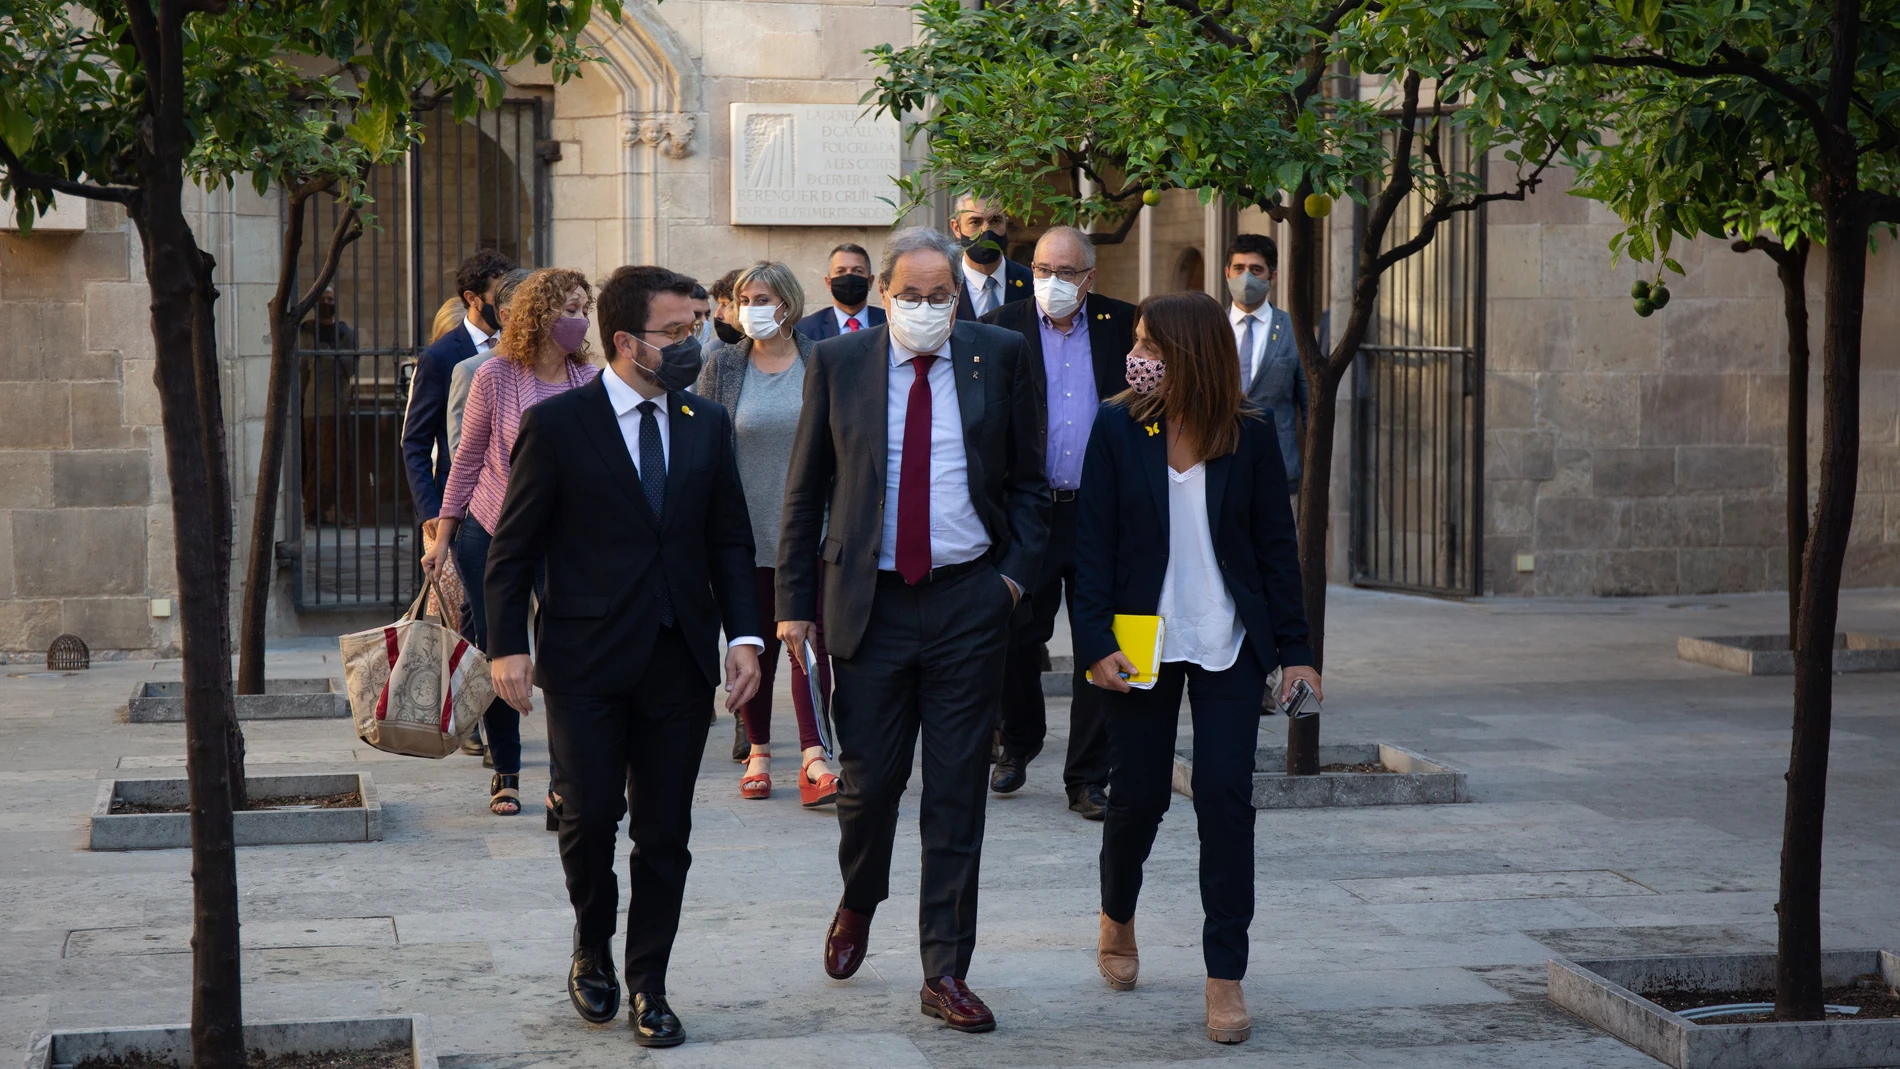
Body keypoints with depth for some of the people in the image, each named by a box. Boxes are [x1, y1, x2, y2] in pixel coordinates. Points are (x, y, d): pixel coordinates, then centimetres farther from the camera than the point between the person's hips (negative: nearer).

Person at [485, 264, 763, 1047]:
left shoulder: (707, 424, 8)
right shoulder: (557, 424, -4)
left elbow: (729, 541, 11)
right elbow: (512, 546, -1)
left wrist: (743, 636, -1)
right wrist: (507, 646, -9)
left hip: (680, 660, 3)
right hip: (589, 660, -3)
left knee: (665, 834, 5)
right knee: (589, 813, -6)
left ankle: (648, 987, 17)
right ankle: (592, 948, 22)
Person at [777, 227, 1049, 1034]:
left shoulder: (999, 356, 3)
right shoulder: (837, 364, 2)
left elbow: (1028, 478, 10)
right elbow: (805, 490, 6)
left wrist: (1018, 568, -1)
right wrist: (794, 602, 1)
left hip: (969, 603, 0)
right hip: (870, 601, 0)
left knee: (957, 792, 2)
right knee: (869, 778, 4)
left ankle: (945, 973, 8)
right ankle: (858, 904, 36)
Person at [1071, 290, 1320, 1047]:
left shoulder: (1251, 437, -2)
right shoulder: (1118, 429, -3)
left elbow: (1276, 545, 3)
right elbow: (1093, 542, -3)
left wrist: (1296, 648, 0)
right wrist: (1095, 640, -11)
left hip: (1229, 643, 0)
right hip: (1141, 638, 0)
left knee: (1225, 797, -6)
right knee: (1137, 795, 8)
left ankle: (1225, 976, 2)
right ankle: (1117, 920, 38)